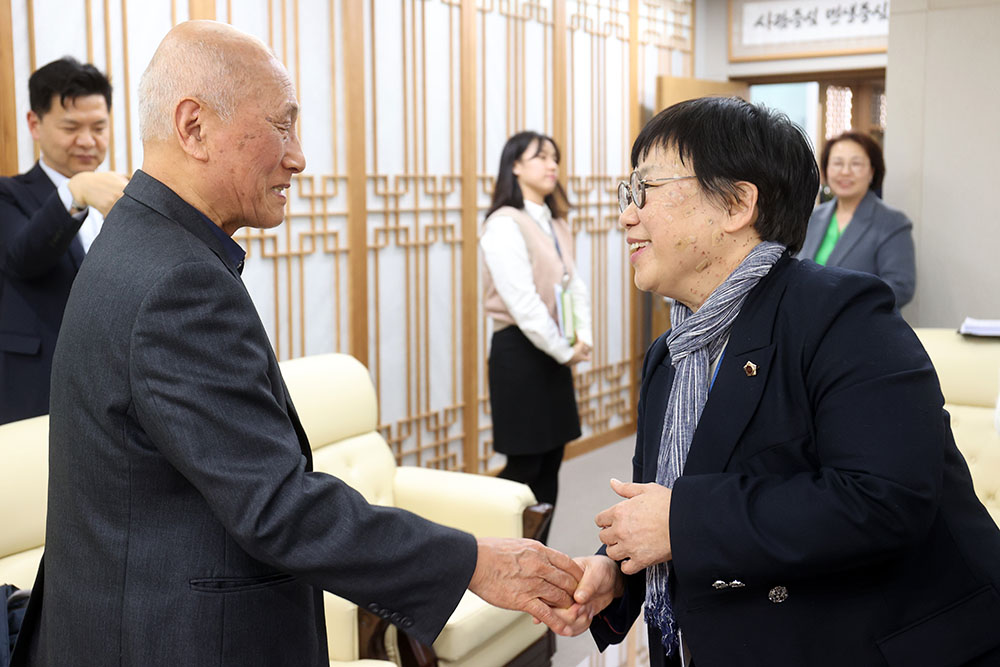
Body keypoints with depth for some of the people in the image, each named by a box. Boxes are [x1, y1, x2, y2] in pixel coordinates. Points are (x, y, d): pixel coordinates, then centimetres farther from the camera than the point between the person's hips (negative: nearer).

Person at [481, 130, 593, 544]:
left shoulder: (555, 224, 14)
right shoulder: (505, 225, -13)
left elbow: (574, 283, 11)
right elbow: (522, 301, -19)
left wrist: (583, 338, -4)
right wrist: (565, 351, -14)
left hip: (554, 352, 8)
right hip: (519, 350, -8)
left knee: (551, 459, 10)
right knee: (524, 464, -4)